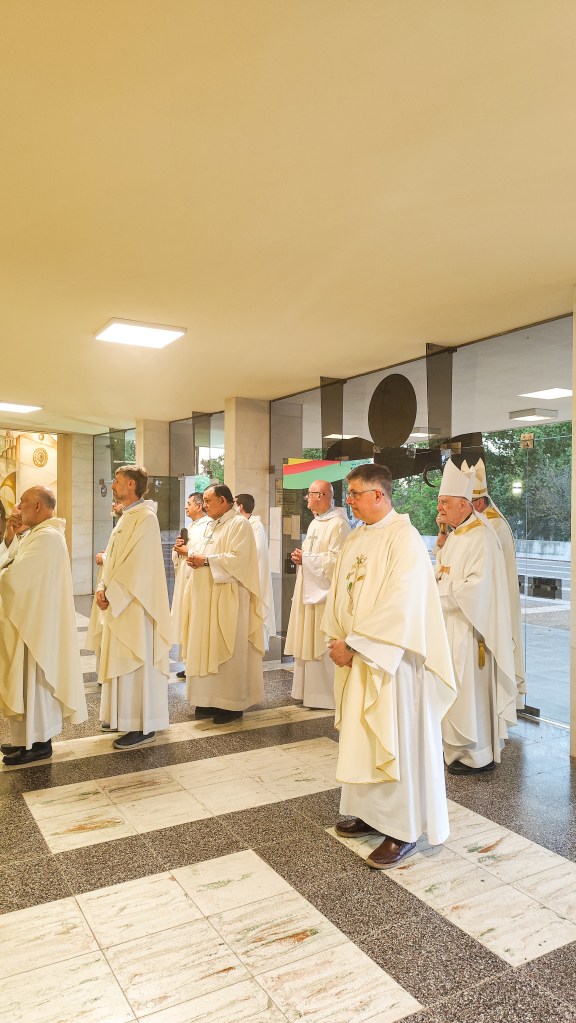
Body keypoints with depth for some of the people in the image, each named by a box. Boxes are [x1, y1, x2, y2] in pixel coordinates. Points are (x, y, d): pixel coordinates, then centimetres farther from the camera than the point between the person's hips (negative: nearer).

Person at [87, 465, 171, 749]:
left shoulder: (145, 517, -15)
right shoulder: (127, 517, 14)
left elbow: (138, 566, -21)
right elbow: (114, 559, 14)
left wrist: (110, 594, -17)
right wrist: (103, 588, -1)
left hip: (133, 606, -9)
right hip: (117, 603, 9)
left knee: (136, 662, -4)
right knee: (119, 660, 16)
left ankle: (144, 726, 4)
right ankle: (124, 715, 28)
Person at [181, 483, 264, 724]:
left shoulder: (239, 524, -9)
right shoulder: (213, 525, 18)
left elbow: (237, 559, -20)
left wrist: (206, 561, -15)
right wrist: (196, 558, 2)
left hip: (227, 598, -9)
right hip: (206, 596, 9)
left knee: (228, 651, -2)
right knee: (207, 649, 9)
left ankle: (232, 704, 6)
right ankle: (211, 699, 17)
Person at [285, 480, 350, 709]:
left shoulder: (338, 524, -15)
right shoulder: (315, 523, 15)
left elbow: (336, 560, -22)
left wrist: (305, 558, -13)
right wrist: (301, 556, 3)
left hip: (324, 592, -9)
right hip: (308, 590, 10)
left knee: (321, 644, -4)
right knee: (306, 642, 12)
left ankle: (326, 695, 7)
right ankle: (308, 690, 22)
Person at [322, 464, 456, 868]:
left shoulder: (404, 539, -17)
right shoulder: (356, 538, 8)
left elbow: (399, 607, -23)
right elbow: (340, 593, 11)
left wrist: (352, 643, -19)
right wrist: (338, 639, -2)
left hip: (391, 659, -8)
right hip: (357, 655, 8)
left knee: (396, 740, 2)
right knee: (362, 736, 15)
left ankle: (404, 830, 16)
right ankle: (372, 812, 31)